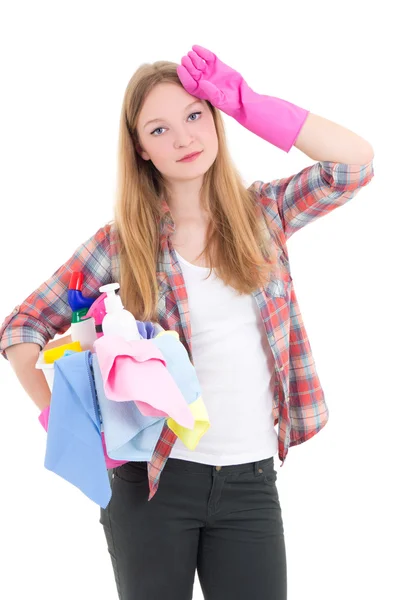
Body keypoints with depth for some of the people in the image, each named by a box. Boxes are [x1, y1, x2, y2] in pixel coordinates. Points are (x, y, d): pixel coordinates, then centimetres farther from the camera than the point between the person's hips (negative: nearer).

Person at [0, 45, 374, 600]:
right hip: (152, 479, -1)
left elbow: (356, 163, -14)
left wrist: (246, 103, -14)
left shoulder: (262, 212, 2)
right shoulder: (123, 241, -3)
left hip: (250, 480, 1)